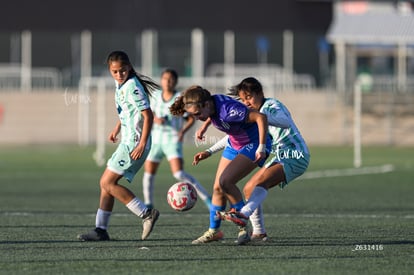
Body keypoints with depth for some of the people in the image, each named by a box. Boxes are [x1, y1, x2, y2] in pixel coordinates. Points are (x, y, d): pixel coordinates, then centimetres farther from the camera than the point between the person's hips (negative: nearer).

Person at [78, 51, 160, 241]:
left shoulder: (132, 87, -17)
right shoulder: (120, 84, 11)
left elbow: (148, 114, -22)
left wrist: (143, 143, -27)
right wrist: (118, 127, 33)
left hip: (134, 143, -10)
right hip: (127, 141, 10)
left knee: (107, 183, -10)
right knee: (107, 183, 11)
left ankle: (146, 214, -10)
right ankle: (100, 230, 15)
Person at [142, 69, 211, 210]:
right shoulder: (156, 96, 5)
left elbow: (191, 119, -2)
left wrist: (183, 131, -20)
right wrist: (155, 119, -7)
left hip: (173, 140, -5)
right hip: (156, 139, 5)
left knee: (179, 174, -21)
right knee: (148, 174, 6)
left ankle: (206, 199, -16)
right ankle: (148, 205, 24)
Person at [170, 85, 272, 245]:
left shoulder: (228, 110, -34)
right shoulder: (211, 106, -9)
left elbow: (260, 117, -32)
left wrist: (262, 147, -31)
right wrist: (205, 126, 10)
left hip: (253, 146, -9)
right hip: (234, 145, 9)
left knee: (225, 181, -23)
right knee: (217, 188, 5)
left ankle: (243, 227, -10)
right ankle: (214, 231, 18)